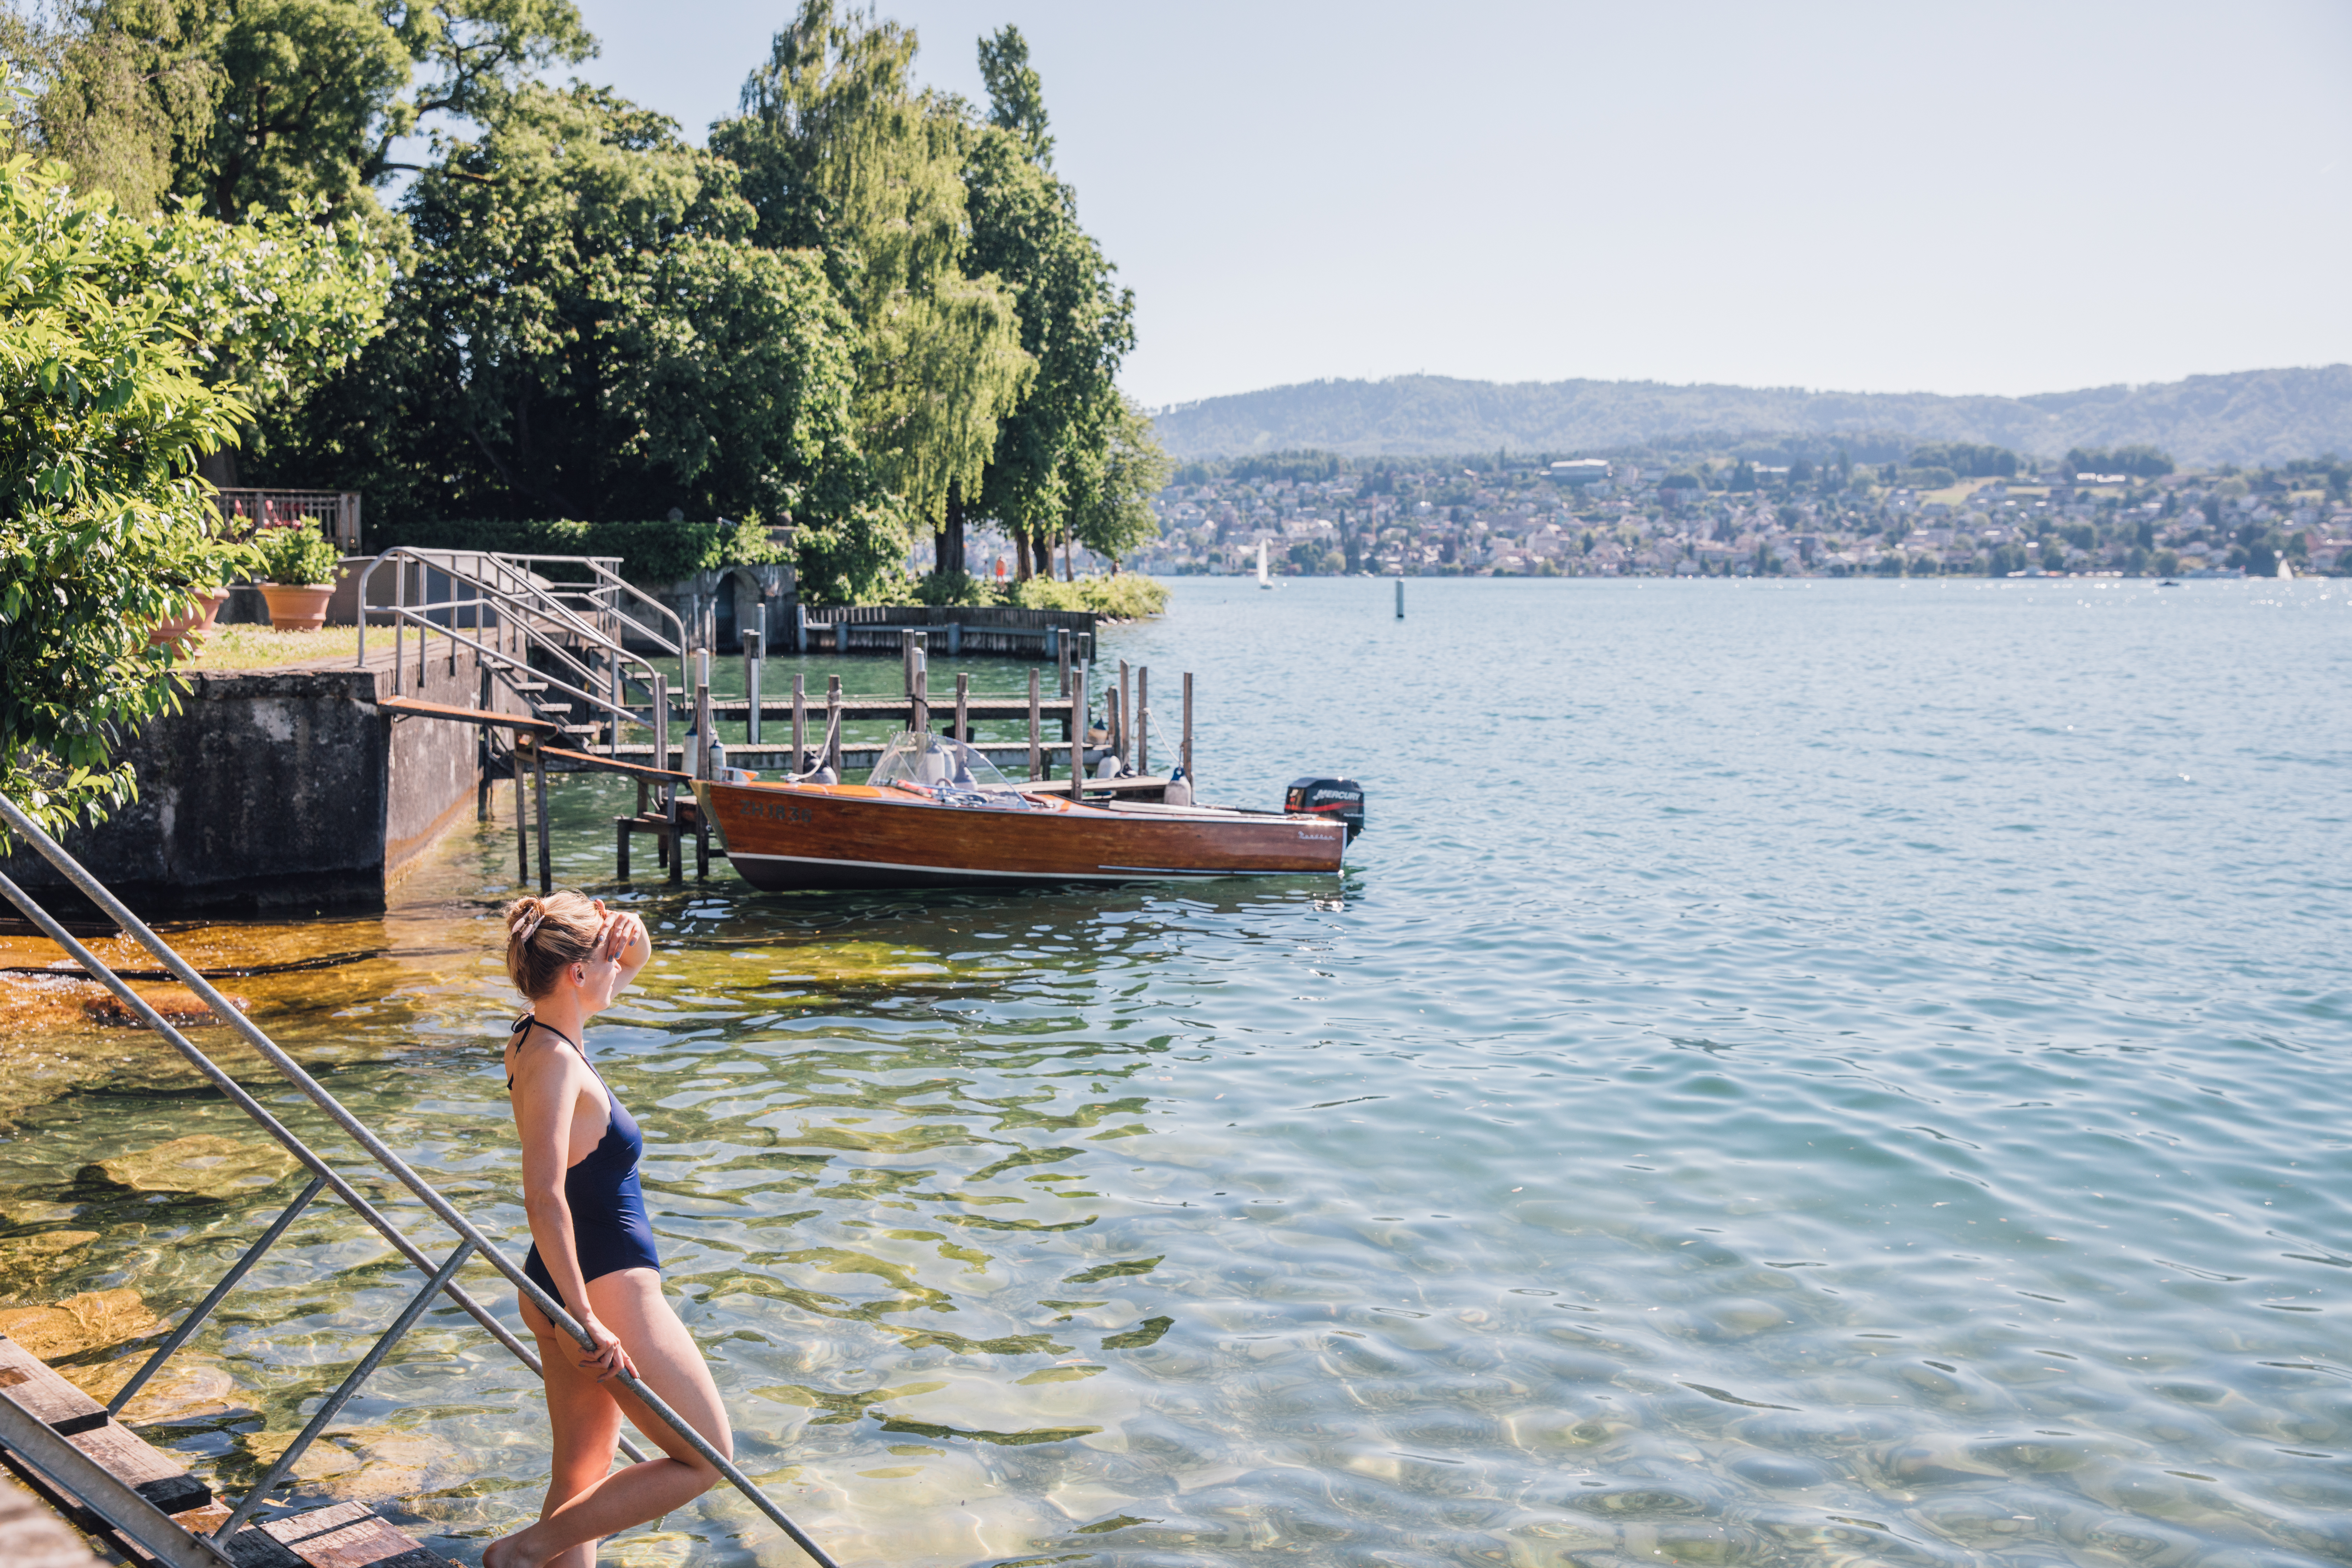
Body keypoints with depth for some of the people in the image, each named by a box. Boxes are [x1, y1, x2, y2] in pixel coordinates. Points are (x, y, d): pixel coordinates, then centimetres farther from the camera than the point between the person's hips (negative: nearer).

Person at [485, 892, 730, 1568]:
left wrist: (631, 944, -2)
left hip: (567, 1288, 9)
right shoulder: (554, 1059, -22)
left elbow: (630, 965, 21)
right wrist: (584, 1319, -31)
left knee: (584, 1475, 17)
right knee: (705, 1459, 6)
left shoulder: (539, 1037, 5)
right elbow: (544, 1199, -31)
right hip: (608, 1290, -9)